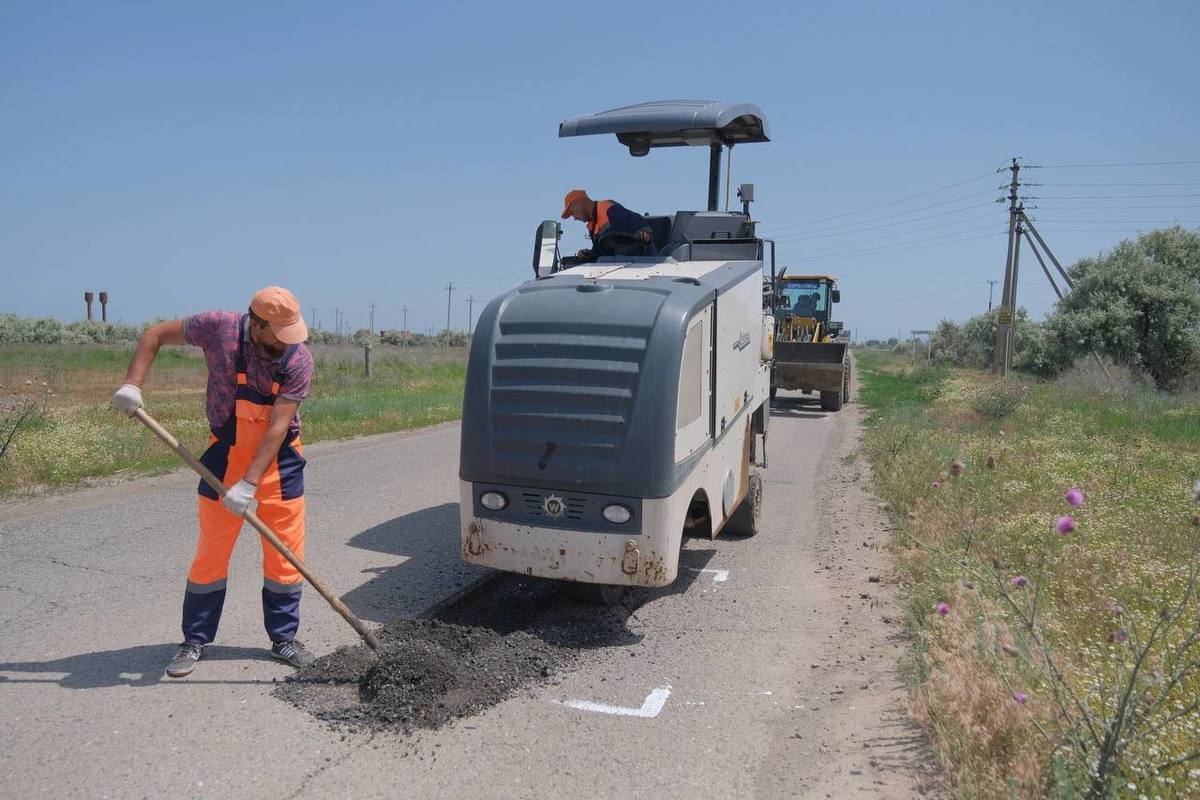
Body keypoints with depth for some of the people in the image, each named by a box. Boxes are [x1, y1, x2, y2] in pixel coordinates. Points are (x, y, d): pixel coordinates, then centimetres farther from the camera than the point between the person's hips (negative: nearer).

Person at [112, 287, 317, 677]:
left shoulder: (300, 359, -19)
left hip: (280, 461, 0)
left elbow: (278, 427, -22)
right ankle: (195, 640, 22)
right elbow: (156, 334, -1)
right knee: (211, 550, 6)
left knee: (286, 553, 4)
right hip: (225, 457, 0)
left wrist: (249, 484, -26)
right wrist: (132, 384, -14)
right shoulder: (220, 327, -16)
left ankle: (283, 638, 20)